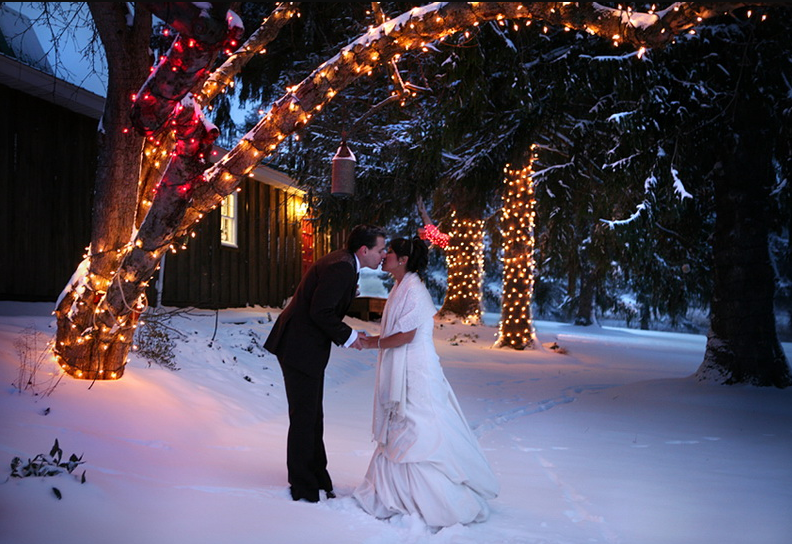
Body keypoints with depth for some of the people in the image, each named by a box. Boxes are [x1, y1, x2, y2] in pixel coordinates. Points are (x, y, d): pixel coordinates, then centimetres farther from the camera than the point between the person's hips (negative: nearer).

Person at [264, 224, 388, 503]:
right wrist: (347, 336, -14)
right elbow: (320, 311, -24)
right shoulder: (341, 268, -21)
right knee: (304, 417, 0)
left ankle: (317, 479, 29)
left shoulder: (343, 262, 11)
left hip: (305, 347, 11)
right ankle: (304, 488, 11)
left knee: (312, 417, 17)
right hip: (301, 350, -11)